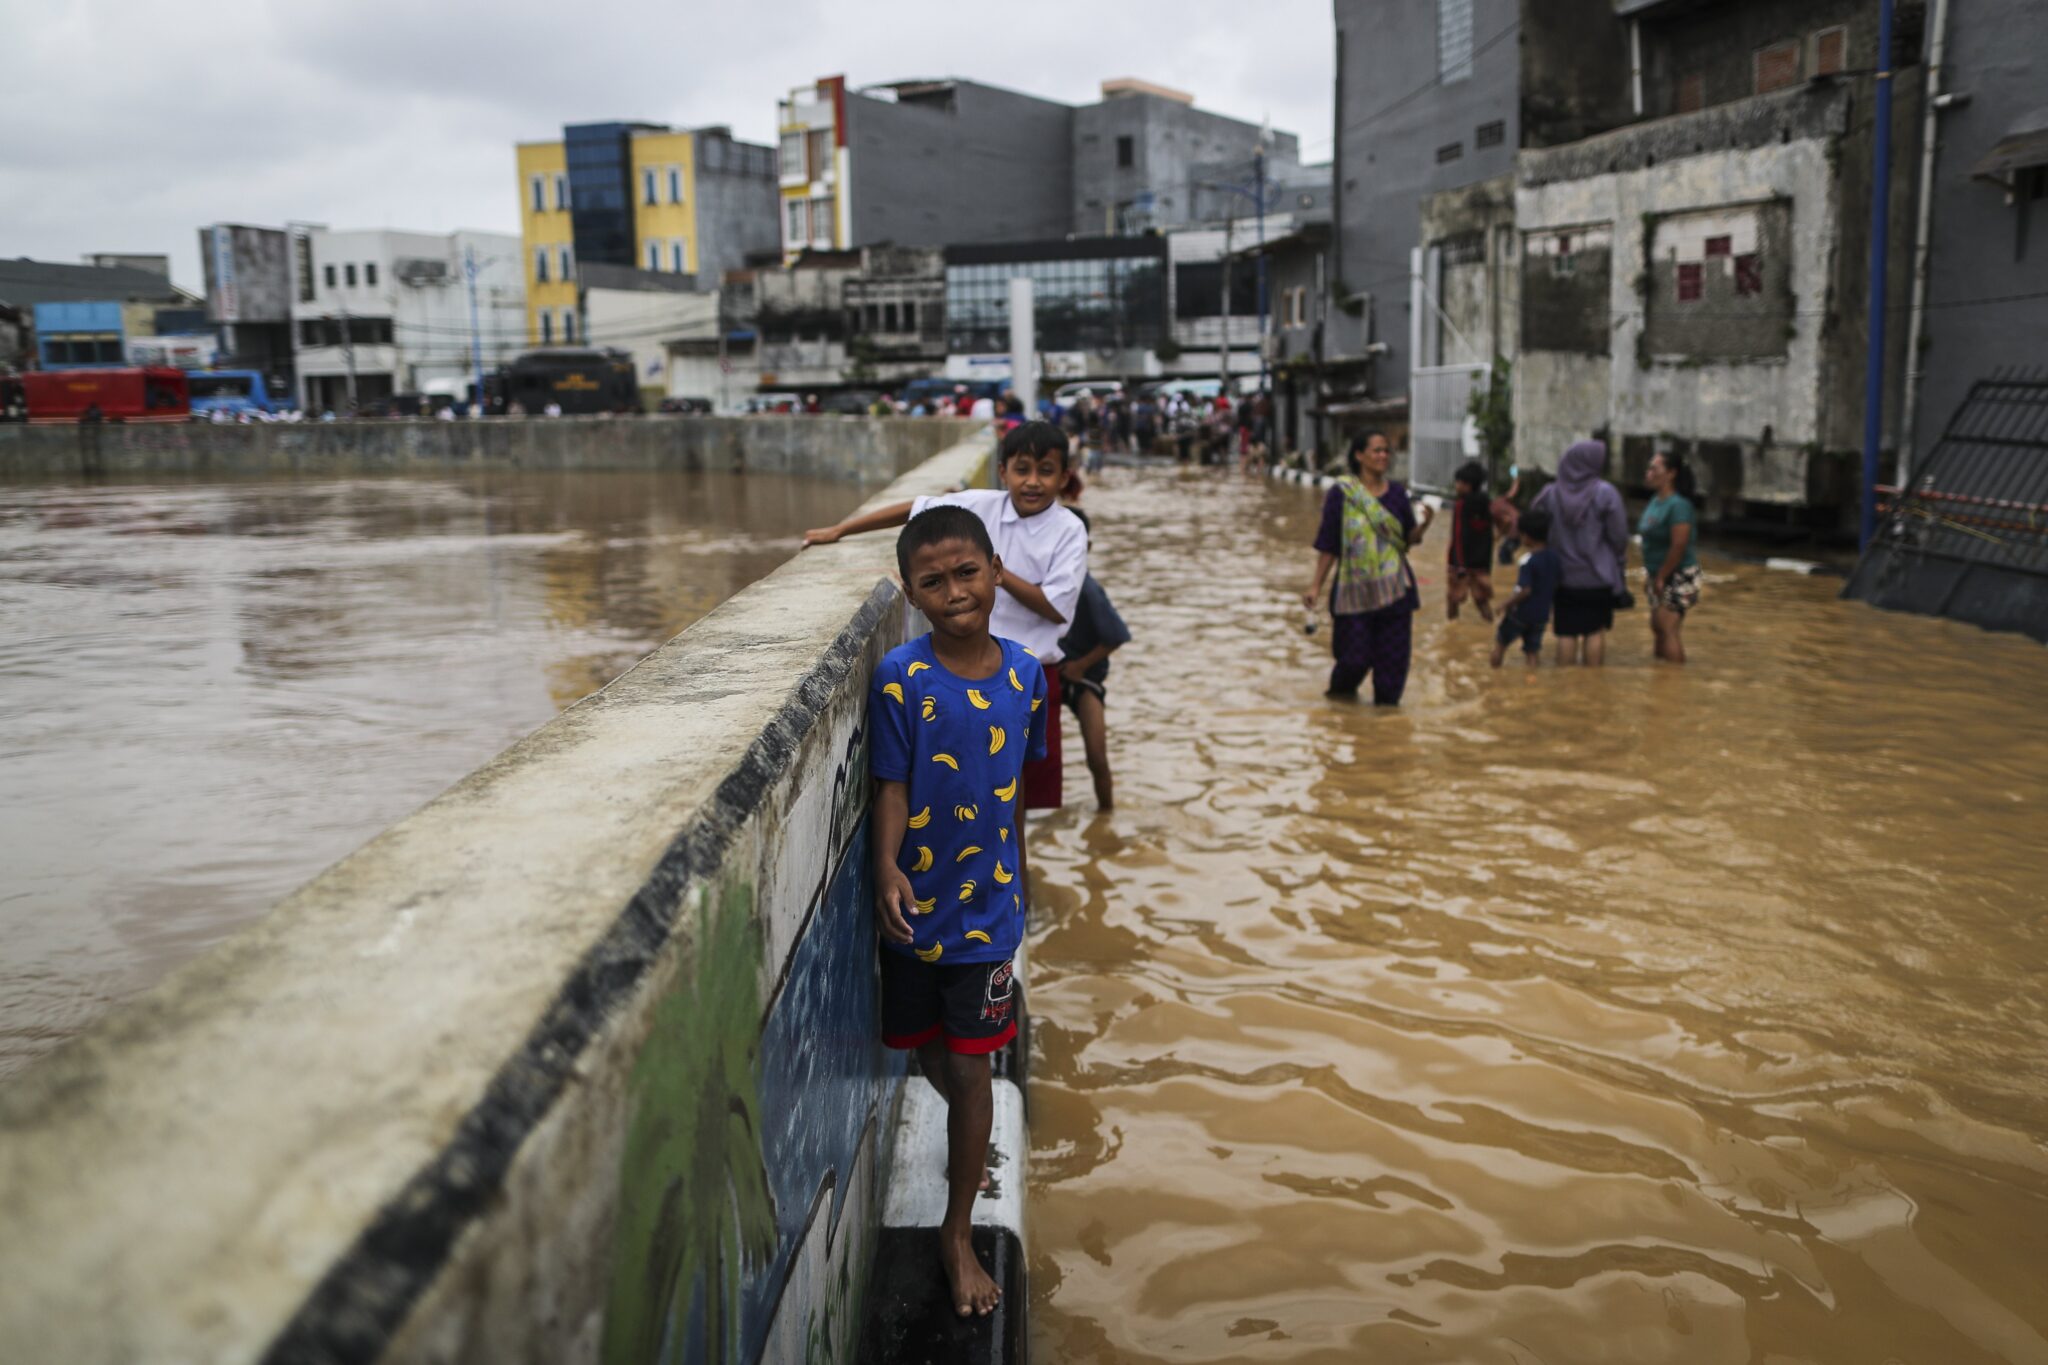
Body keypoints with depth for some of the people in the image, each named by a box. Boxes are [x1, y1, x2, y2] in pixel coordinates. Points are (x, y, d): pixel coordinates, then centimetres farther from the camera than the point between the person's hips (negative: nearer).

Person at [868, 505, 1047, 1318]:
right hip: (916, 905, -1)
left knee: (973, 1070, 6)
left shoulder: (1023, 673, -4)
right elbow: (892, 788, -13)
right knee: (928, 1054, 18)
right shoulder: (901, 679, -15)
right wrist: (887, 873, -30)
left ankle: (959, 1235, 22)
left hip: (987, 906, 1)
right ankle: (968, 1125, 51)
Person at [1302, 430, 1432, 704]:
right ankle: (1341, 691, 34)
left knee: (1392, 655, 1)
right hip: (1355, 588, -3)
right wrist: (1317, 586, -6)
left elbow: (1410, 539, 7)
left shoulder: (1397, 493, 5)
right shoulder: (1341, 493, -5)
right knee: (1355, 657, 2)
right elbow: (1328, 546, -3)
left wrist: (1424, 525, -14)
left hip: (1394, 588, 3)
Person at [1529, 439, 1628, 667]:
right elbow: (1619, 536, -9)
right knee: (1595, 631, 9)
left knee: (1566, 633, 8)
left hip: (1563, 577, 2)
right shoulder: (1605, 493, -11)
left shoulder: (1551, 494, -3)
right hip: (1597, 576, -2)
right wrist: (1616, 559, 10)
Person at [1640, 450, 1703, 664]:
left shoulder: (1678, 505, -19)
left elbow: (1679, 546, -23)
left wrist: (1661, 577, -19)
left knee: (1668, 629, -11)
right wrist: (1652, 575, 12)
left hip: (1678, 577, -9)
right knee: (1657, 627, 14)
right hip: (1659, 576, 9)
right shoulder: (1655, 501, 8)